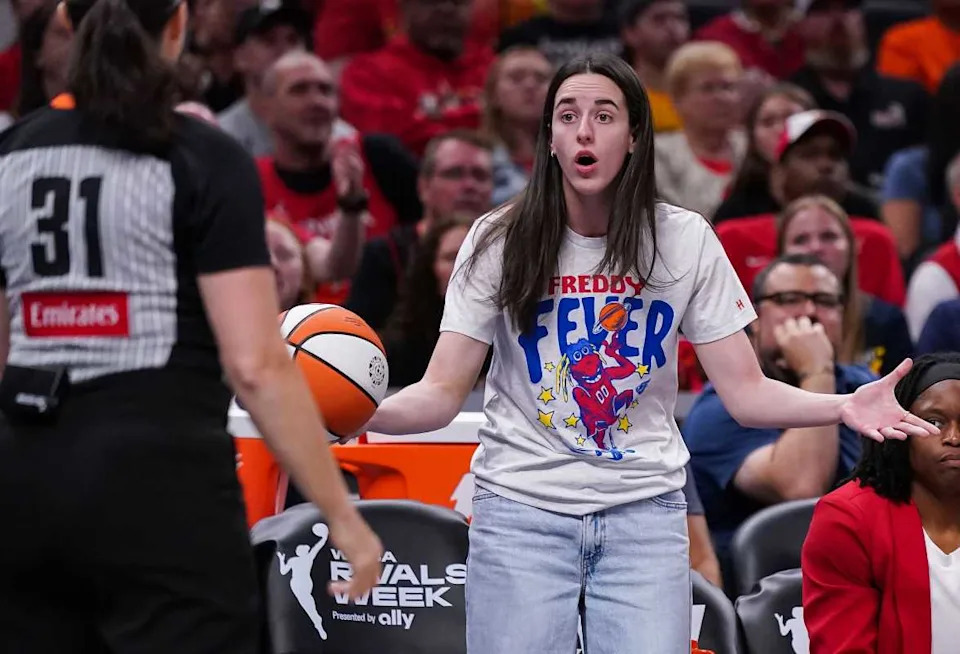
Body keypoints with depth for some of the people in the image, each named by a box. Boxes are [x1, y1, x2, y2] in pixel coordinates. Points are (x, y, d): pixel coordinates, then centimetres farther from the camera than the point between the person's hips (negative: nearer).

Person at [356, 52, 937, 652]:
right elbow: (443, 393, -6)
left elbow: (746, 390, -2)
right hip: (520, 509, -1)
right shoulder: (498, 242, -5)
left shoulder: (686, 241, -2)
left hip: (645, 512, 1)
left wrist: (843, 407, -21)